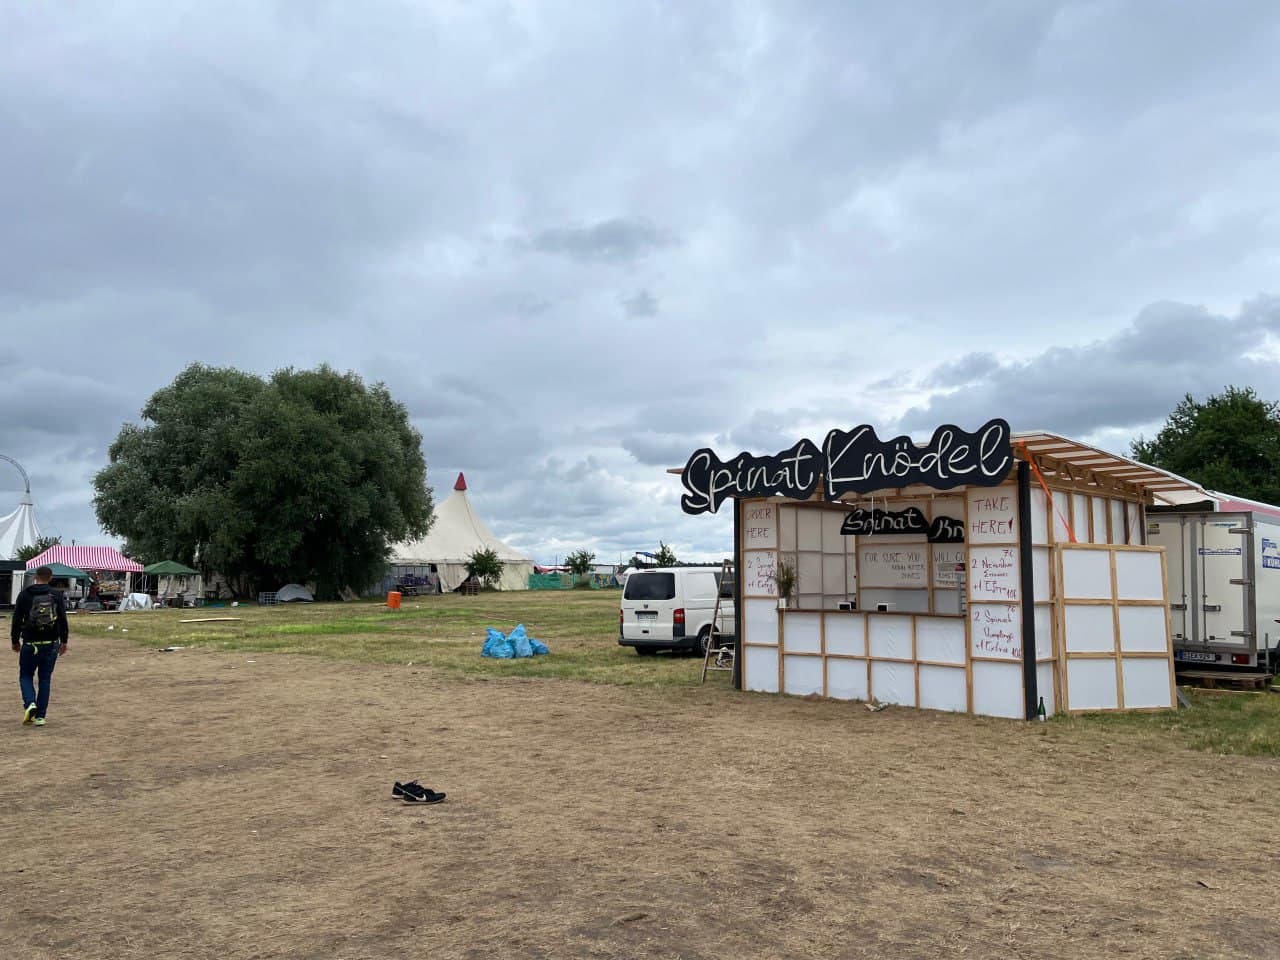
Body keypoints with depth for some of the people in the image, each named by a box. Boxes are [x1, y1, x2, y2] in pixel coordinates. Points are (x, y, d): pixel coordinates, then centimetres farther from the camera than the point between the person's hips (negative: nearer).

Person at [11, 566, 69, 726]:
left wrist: (15, 641, 11)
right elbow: (63, 620, 0)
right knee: (45, 679, 9)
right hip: (51, 644, 1)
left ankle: (30, 704, -10)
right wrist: (63, 641, 9)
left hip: (30, 644, -1)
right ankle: (40, 715, 7)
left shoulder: (24, 595, -3)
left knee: (26, 676, 14)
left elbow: (17, 620, -1)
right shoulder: (57, 596, -1)